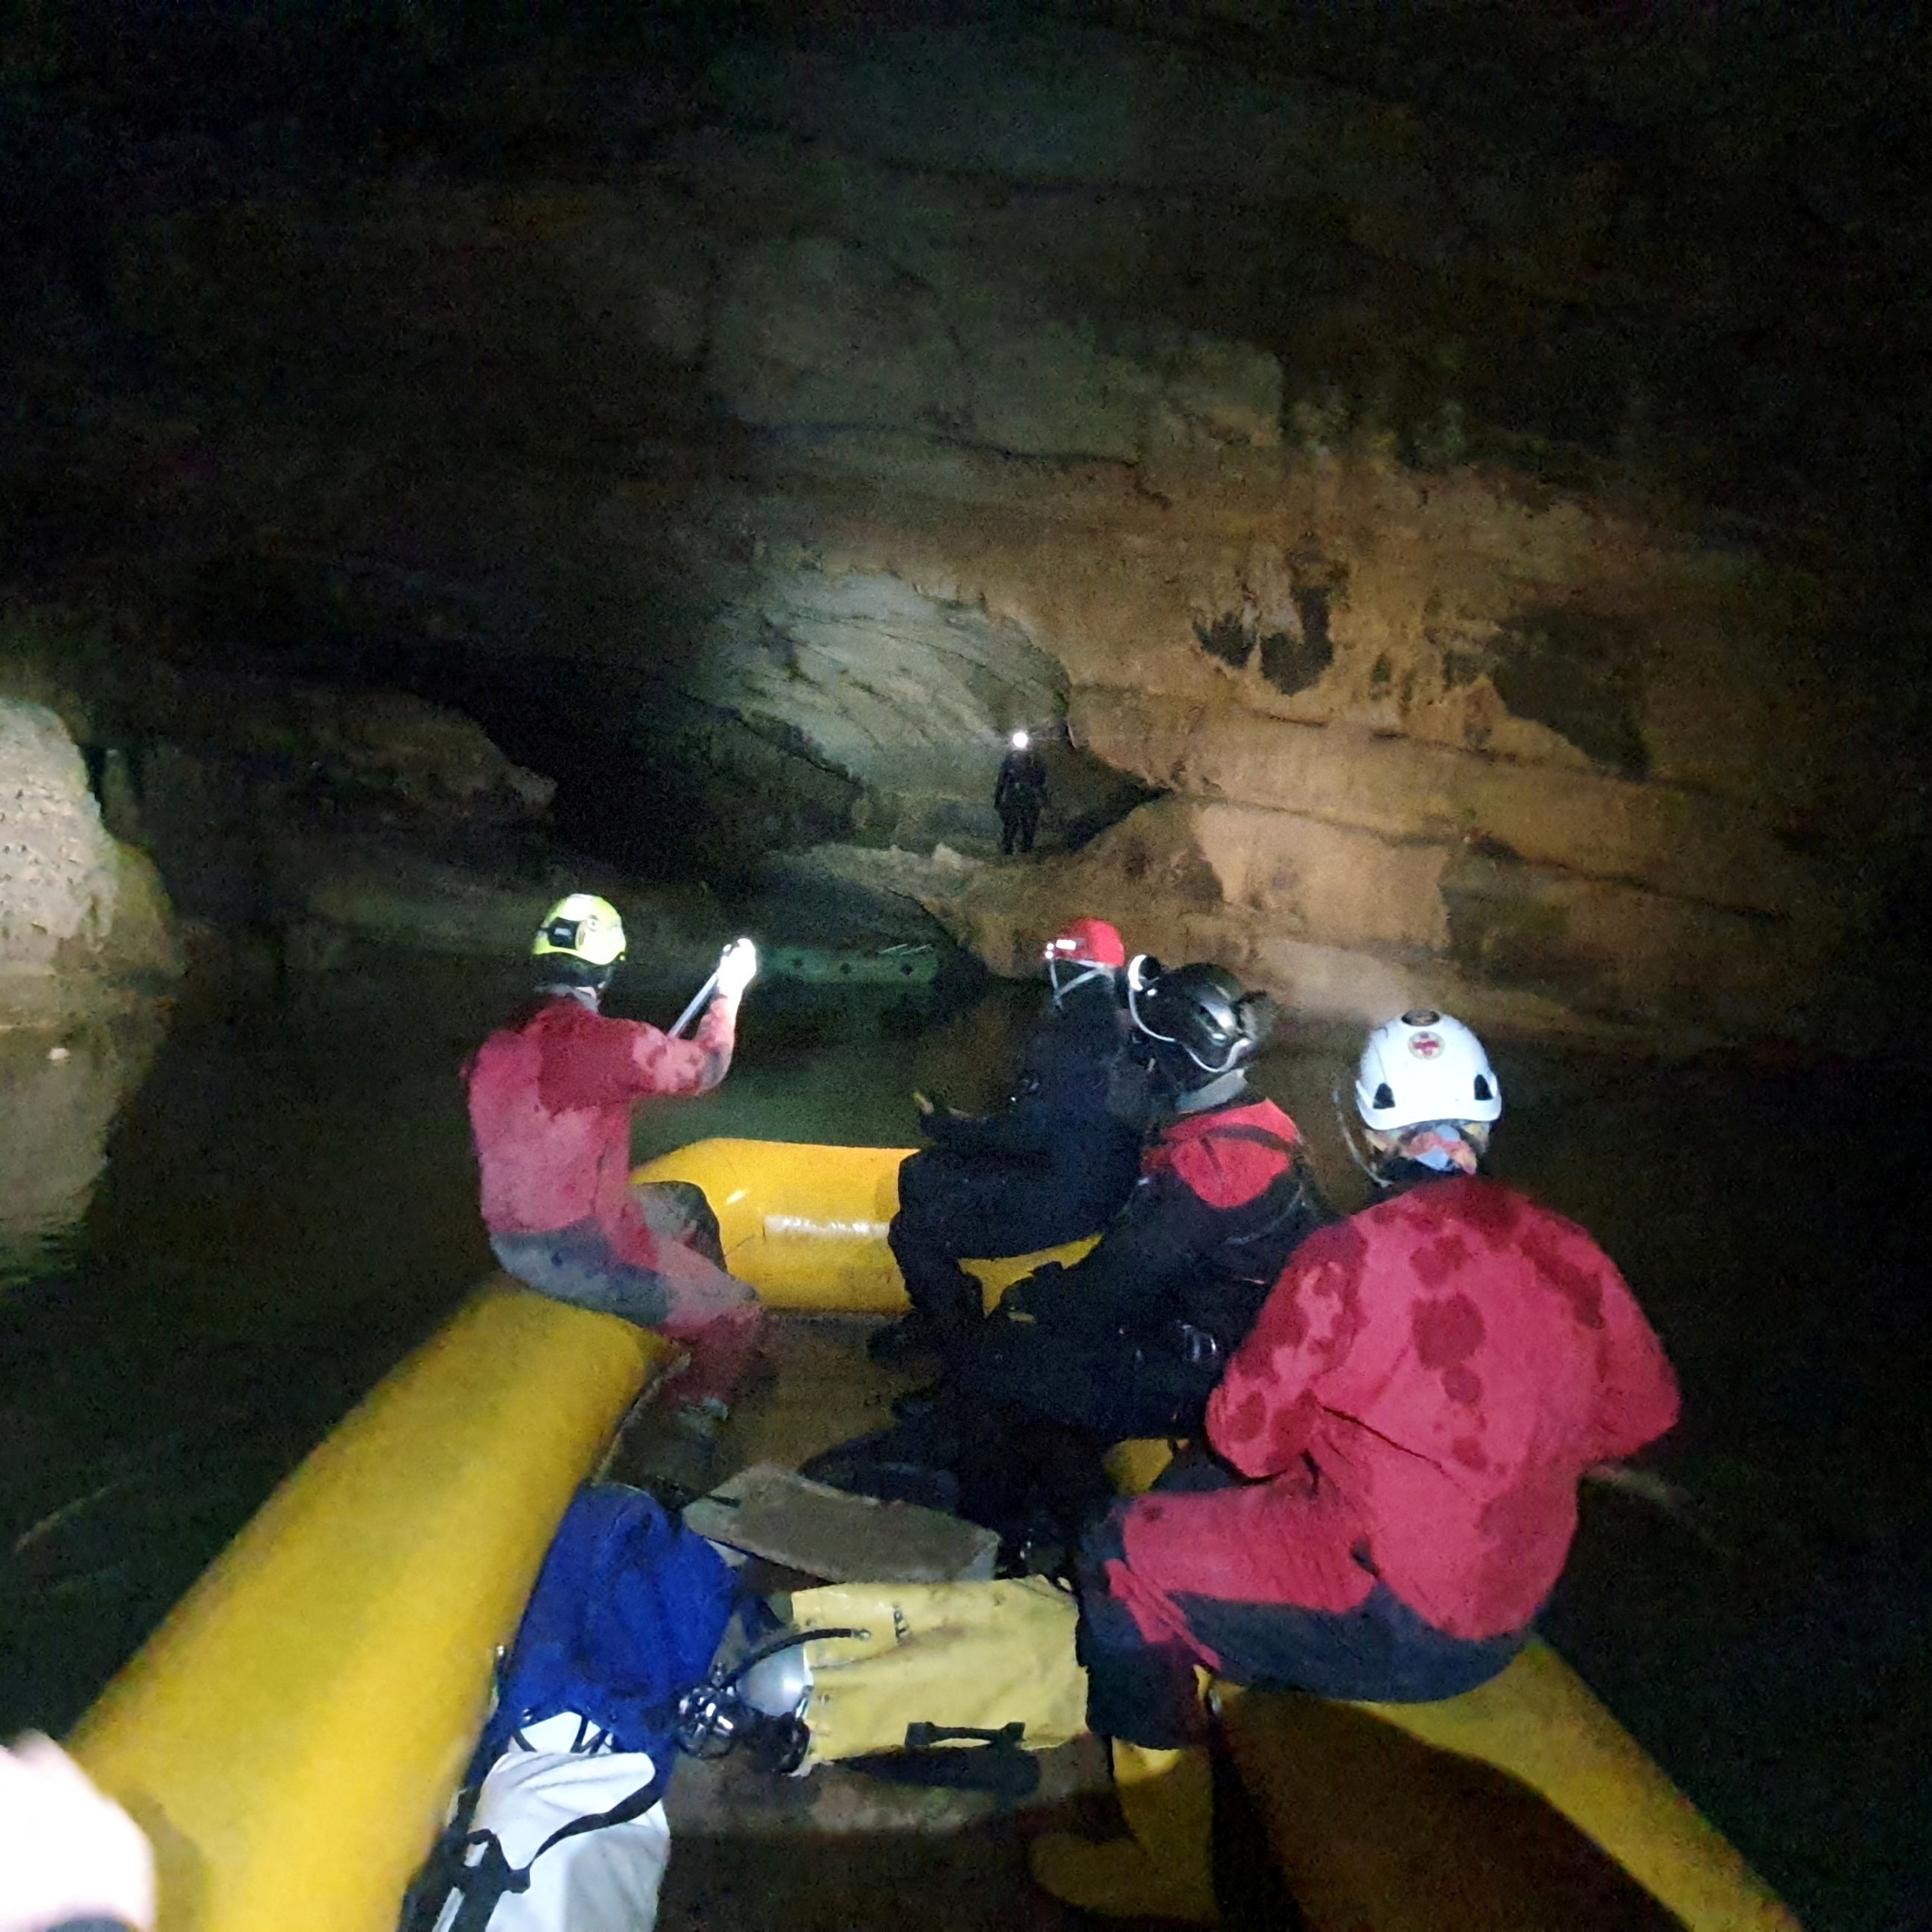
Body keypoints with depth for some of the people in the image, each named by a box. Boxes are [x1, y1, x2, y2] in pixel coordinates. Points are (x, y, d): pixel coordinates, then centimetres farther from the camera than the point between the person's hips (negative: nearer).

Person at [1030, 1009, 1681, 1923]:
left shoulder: (1350, 1256, -20)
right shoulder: (1570, 1253, -3)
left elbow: (1247, 1439, -11)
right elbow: (1642, 1413, 10)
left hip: (1394, 1623, -8)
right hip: (1516, 1611, 8)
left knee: (1123, 1556, 6)